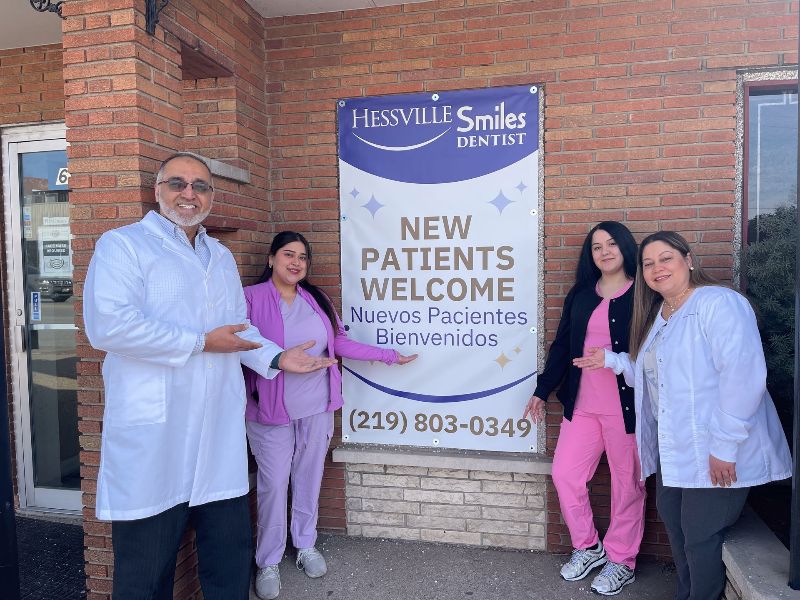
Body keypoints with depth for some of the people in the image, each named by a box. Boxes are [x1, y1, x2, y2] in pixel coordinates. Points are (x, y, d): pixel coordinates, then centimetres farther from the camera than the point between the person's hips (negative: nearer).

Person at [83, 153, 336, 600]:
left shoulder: (222, 257, 18)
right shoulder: (123, 244, -4)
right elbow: (108, 325, -19)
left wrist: (277, 358, 6)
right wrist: (201, 343, -14)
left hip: (220, 439, 6)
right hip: (152, 441, -5)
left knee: (231, 561, 14)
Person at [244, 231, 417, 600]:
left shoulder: (316, 299, 7)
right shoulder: (251, 297, -8)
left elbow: (341, 344, 9)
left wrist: (389, 356, 10)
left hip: (317, 409, 5)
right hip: (271, 412, -4)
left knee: (309, 479, 15)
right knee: (273, 485, 3)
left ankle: (306, 546, 35)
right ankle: (268, 563, 21)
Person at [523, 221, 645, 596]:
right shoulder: (580, 295, 10)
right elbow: (562, 346, 13)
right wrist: (542, 391, 14)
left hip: (627, 407, -5)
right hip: (582, 405, 5)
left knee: (627, 484, 8)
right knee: (565, 475, 7)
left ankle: (622, 561, 27)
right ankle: (587, 547, 29)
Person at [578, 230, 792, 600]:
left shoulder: (719, 303, -16)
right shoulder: (656, 316, 13)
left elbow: (744, 376, -24)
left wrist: (725, 445, -24)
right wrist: (611, 360, 9)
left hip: (716, 456, -9)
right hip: (673, 450, 9)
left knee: (701, 540, 0)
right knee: (672, 520, 19)